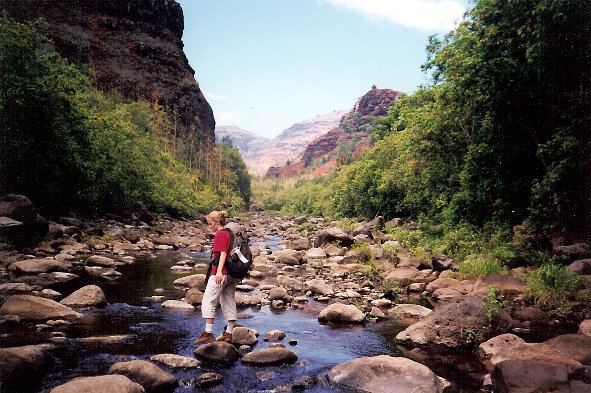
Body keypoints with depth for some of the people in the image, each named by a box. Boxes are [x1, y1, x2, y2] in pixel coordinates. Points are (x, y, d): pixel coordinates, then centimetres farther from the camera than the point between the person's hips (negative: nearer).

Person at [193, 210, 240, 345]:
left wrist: (219, 271, -27)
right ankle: (228, 334, 17)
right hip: (232, 275, 9)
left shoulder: (220, 234, -9)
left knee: (208, 302, -2)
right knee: (229, 303, 11)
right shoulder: (230, 233, 16)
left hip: (220, 274, -9)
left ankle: (208, 333, -2)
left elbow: (223, 253, -19)